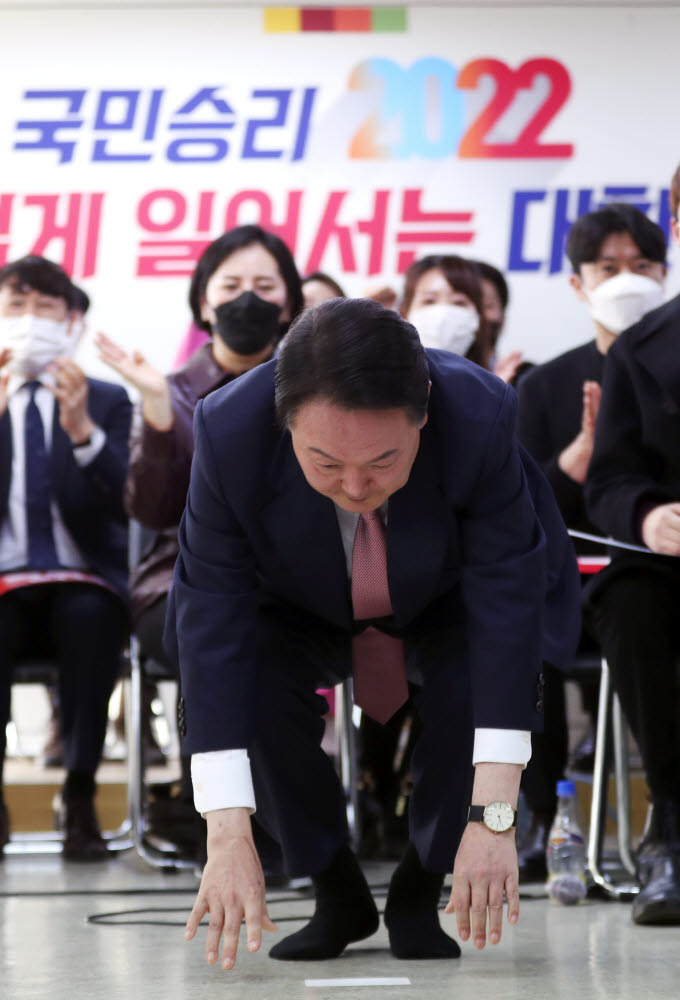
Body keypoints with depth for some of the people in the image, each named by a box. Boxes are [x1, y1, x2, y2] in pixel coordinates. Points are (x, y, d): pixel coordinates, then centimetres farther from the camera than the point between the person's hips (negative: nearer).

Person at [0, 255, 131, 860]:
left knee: (90, 616, -35)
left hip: (81, 583, 0)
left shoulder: (107, 402, 13)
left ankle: (80, 799, -29)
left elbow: (126, 503, -3)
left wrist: (82, 429, -20)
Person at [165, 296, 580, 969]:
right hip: (299, 609, 1)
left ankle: (419, 892, -5)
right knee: (234, 678, -29)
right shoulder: (229, 430, -36)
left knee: (492, 672, -31)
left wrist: (493, 818, -41)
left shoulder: (480, 418, -38)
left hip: (446, 605, 0)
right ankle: (337, 895, -5)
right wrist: (229, 839, -41)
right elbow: (213, 619, -35)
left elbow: (507, 608, -35)